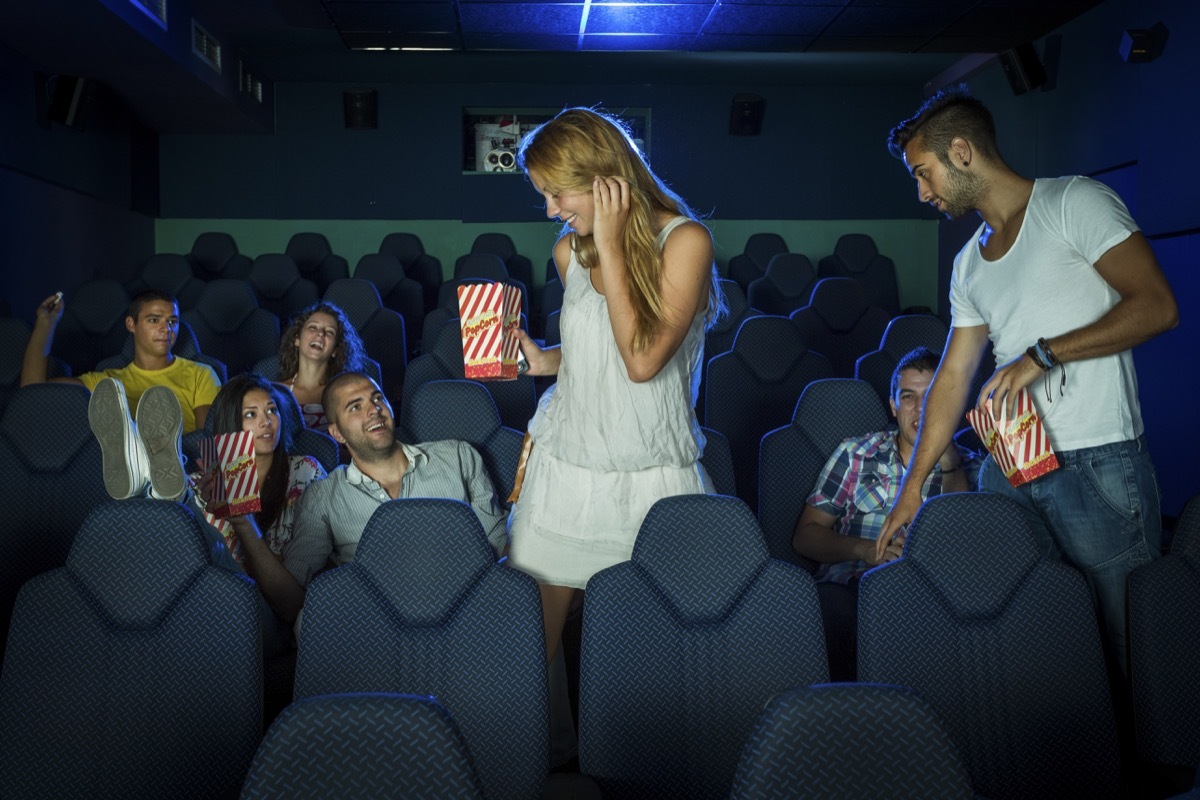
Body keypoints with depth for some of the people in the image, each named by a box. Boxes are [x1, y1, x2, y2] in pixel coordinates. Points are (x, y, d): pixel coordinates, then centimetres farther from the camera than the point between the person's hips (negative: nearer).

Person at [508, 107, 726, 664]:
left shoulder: (683, 241, -8)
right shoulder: (570, 250, 8)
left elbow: (642, 359, -18)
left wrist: (610, 247, -16)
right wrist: (542, 360, 2)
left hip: (648, 478, -4)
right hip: (563, 466, 4)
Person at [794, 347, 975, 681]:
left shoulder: (967, 469, 17)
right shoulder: (855, 454, 17)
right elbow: (805, 534, 11)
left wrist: (947, 461, -10)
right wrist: (864, 549, -8)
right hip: (848, 588, 0)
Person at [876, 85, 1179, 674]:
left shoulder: (1074, 202, -1)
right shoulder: (969, 265, 19)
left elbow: (1157, 306, -11)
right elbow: (953, 377, 18)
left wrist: (1043, 354, -16)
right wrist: (913, 485, 14)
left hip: (1097, 464, -6)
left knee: (1128, 642, -2)